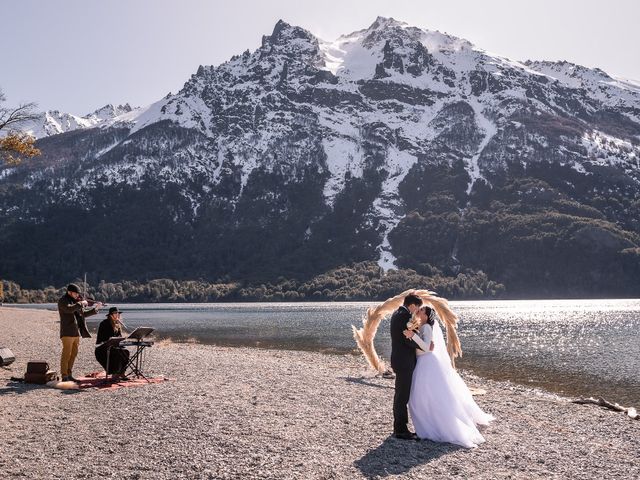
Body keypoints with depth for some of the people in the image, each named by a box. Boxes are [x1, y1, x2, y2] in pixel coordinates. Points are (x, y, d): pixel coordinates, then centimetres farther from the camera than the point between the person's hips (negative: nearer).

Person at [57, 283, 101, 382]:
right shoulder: (63, 301, -6)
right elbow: (69, 309, -27)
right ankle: (64, 377, -6)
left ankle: (69, 374, 18)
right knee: (66, 354, -8)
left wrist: (95, 308, 11)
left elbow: (84, 314, 21)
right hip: (67, 332, -8)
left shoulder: (76, 301, 17)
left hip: (76, 332, 8)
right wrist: (81, 303, -18)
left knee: (73, 354, 11)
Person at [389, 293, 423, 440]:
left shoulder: (397, 313, 12)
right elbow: (408, 341, -22)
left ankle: (399, 428, 25)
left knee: (400, 395, 16)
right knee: (402, 396, -3)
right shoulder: (405, 315, -18)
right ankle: (401, 430, 3)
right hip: (404, 362, -10)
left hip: (399, 360, 10)